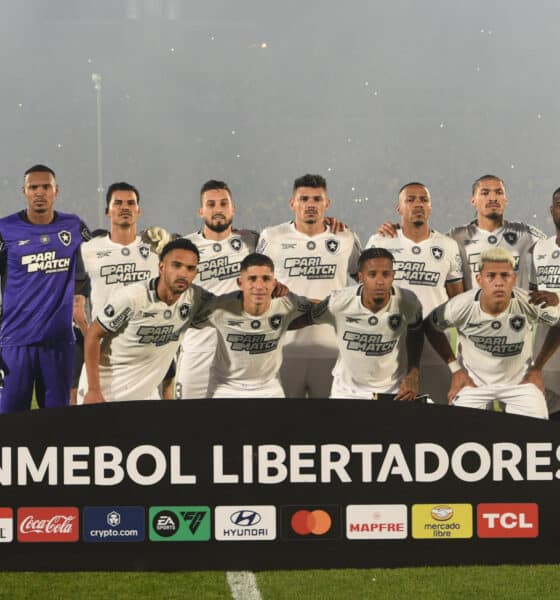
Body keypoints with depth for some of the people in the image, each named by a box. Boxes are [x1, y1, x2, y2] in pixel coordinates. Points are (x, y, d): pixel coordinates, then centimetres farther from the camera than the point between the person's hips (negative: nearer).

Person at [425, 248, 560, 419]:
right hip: (473, 381, 0)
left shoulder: (530, 304, -23)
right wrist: (455, 368, -1)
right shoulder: (461, 307, -21)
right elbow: (431, 327, -1)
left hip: (519, 381, 0)